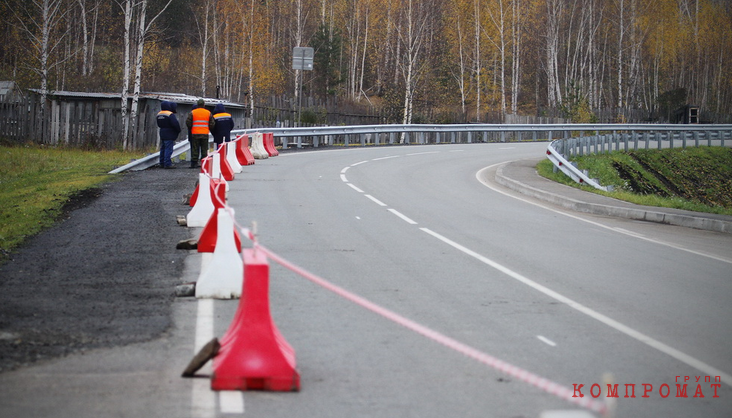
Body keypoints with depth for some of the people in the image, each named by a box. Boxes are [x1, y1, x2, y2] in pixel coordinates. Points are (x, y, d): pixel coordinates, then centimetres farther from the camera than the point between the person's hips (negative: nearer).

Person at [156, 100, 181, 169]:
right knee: (168, 149, -7)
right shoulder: (170, 114, -16)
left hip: (162, 134, 8)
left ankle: (162, 163, 19)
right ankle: (167, 163, -9)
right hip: (169, 135, -8)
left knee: (163, 148, 14)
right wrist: (178, 130, -4)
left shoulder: (159, 114, 11)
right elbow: (175, 124, -20)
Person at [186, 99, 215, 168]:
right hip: (205, 134, 1)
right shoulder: (208, 113, 3)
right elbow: (212, 124, 4)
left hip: (195, 133, -1)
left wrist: (191, 128, 17)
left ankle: (194, 163, 2)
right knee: (204, 149, 5)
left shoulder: (192, 112, -1)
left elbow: (188, 123, -1)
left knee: (195, 149, 4)